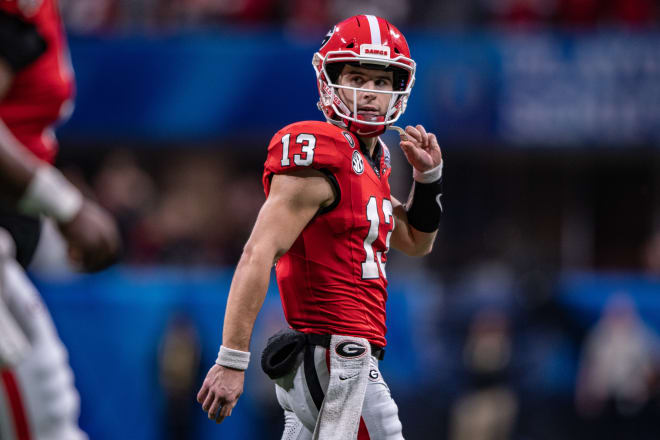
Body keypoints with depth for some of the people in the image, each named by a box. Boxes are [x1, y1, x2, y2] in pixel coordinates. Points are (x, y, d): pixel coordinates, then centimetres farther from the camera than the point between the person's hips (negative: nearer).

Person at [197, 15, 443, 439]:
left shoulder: (372, 159, 16)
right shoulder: (321, 158, -14)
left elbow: (415, 242, 30)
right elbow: (257, 257, -20)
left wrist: (428, 176, 12)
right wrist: (232, 361, -25)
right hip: (335, 356, -10)